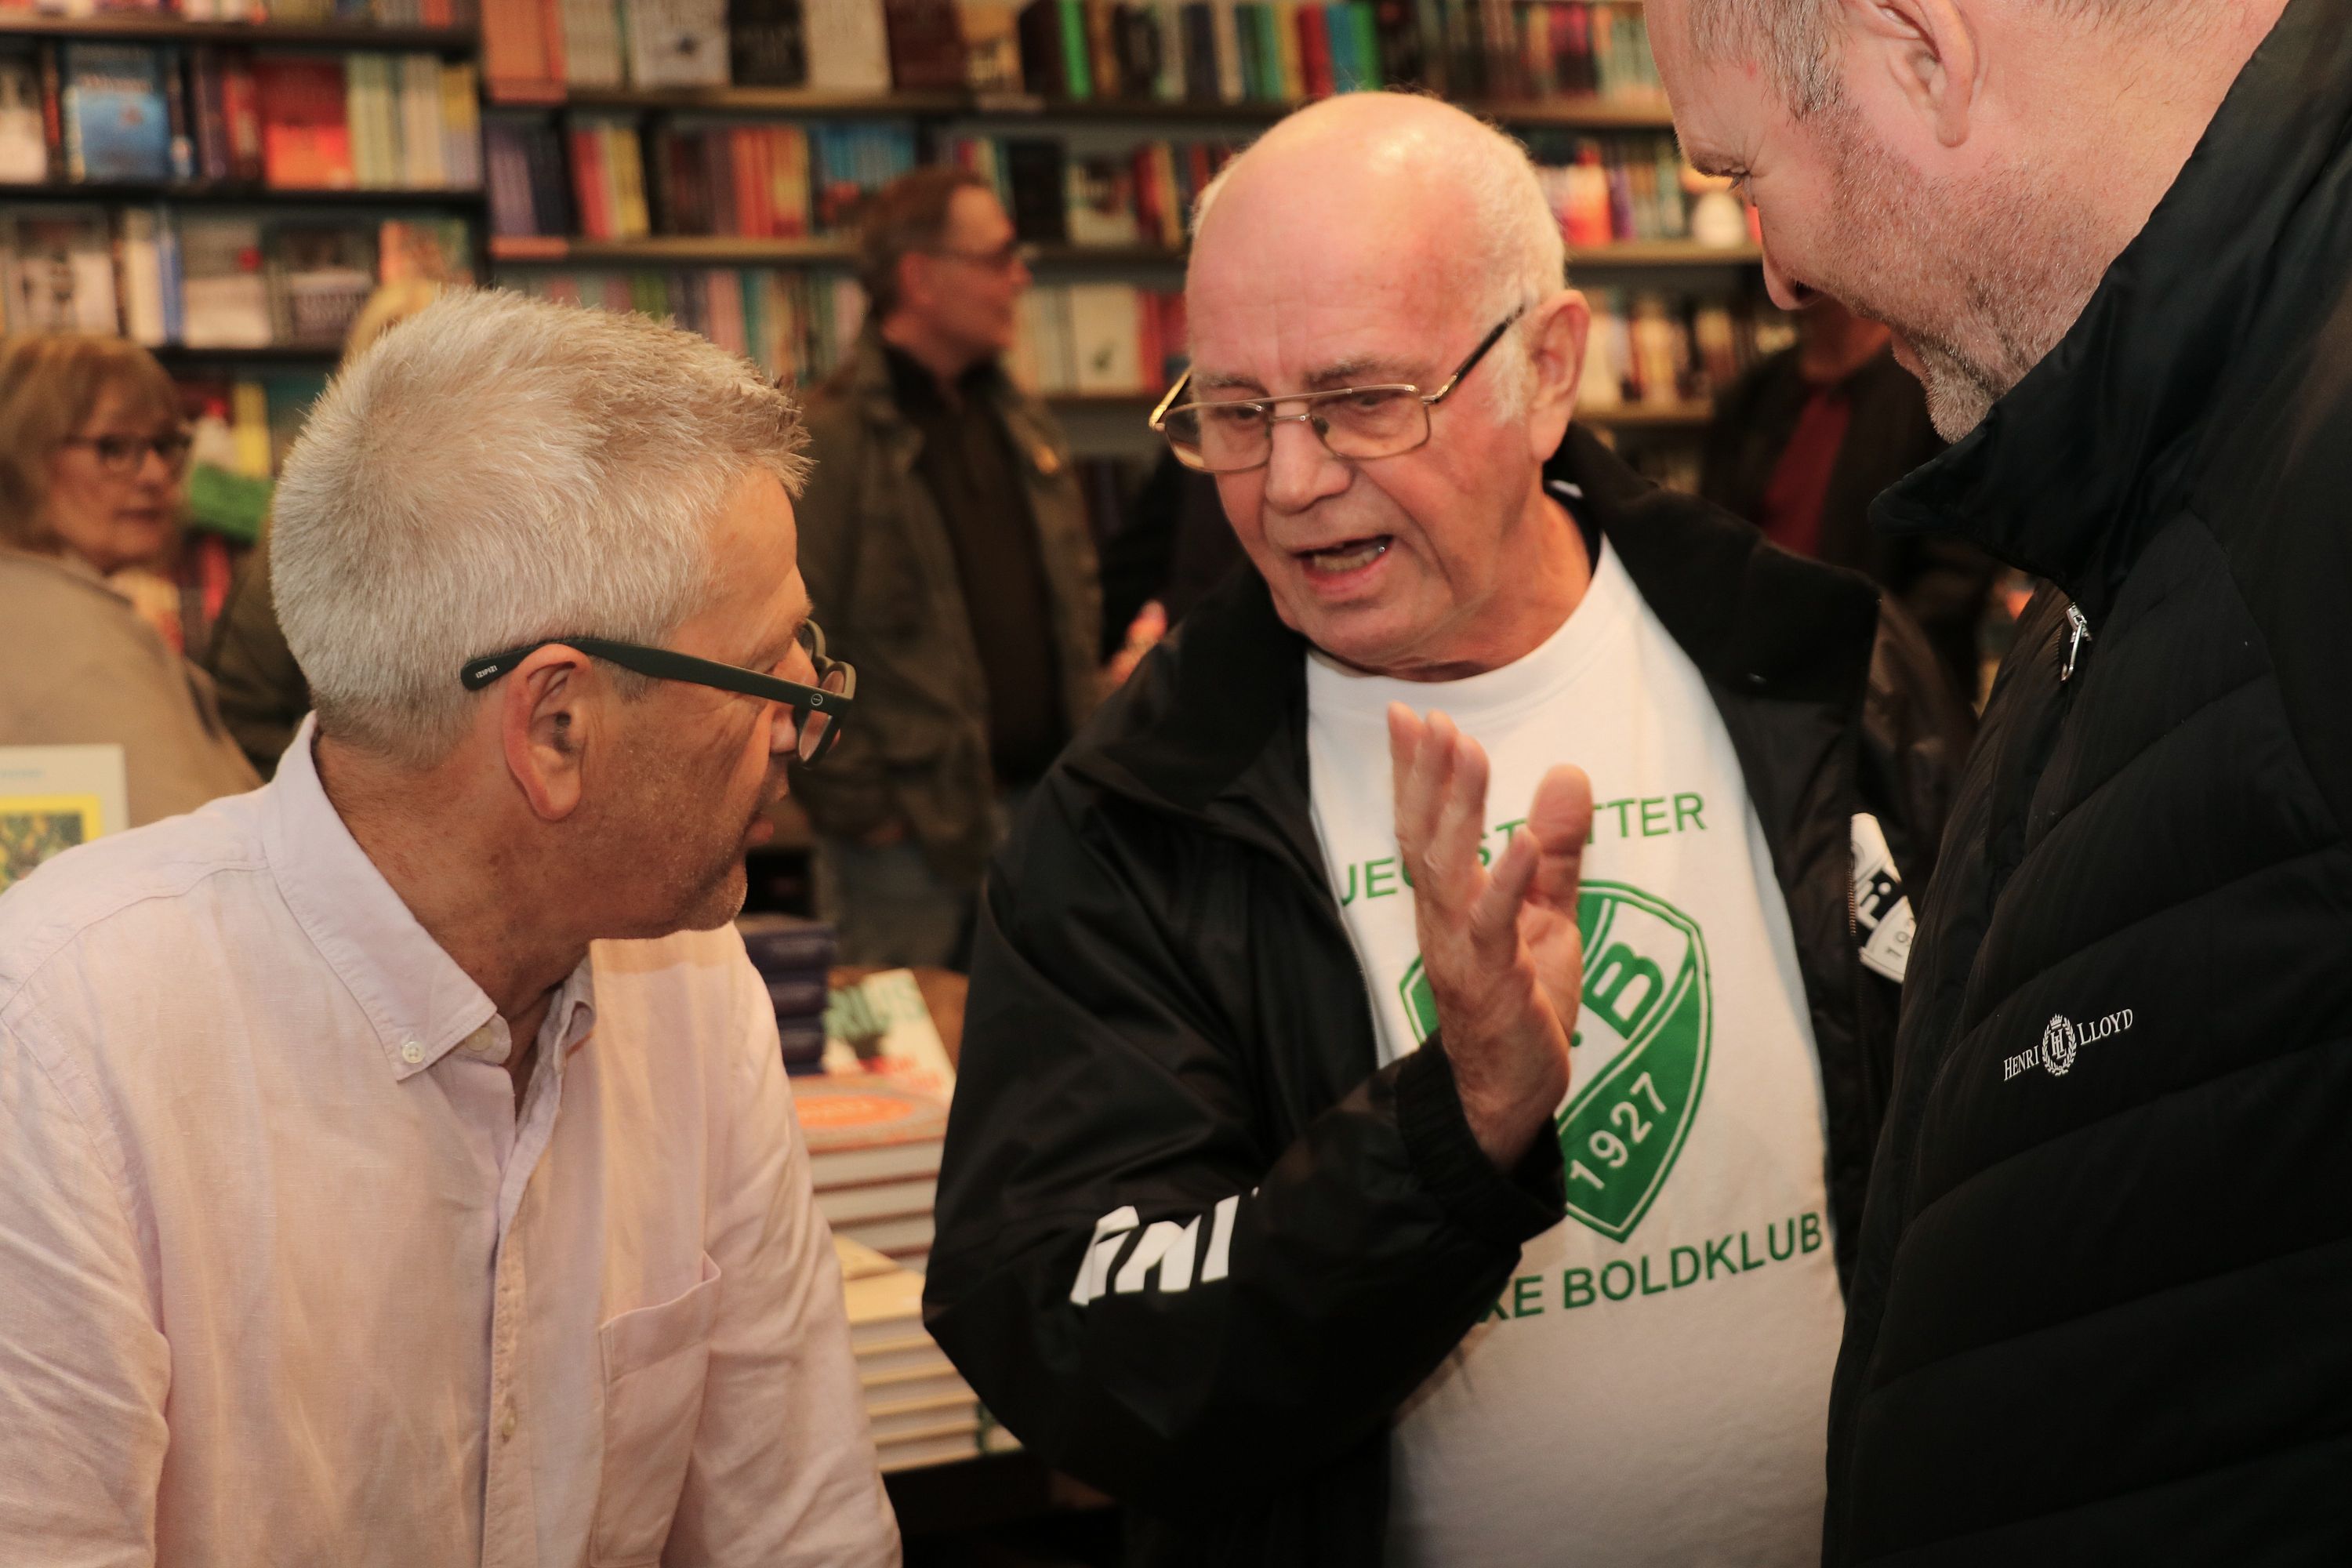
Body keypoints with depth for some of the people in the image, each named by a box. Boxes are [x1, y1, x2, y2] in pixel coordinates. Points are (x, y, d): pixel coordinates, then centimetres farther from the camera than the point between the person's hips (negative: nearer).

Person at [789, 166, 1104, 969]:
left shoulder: (1023, 423, 13)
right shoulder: (835, 437, -13)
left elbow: (1078, 595, 21)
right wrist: (858, 805, -15)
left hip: (1039, 805, 7)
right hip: (910, 830, -7)